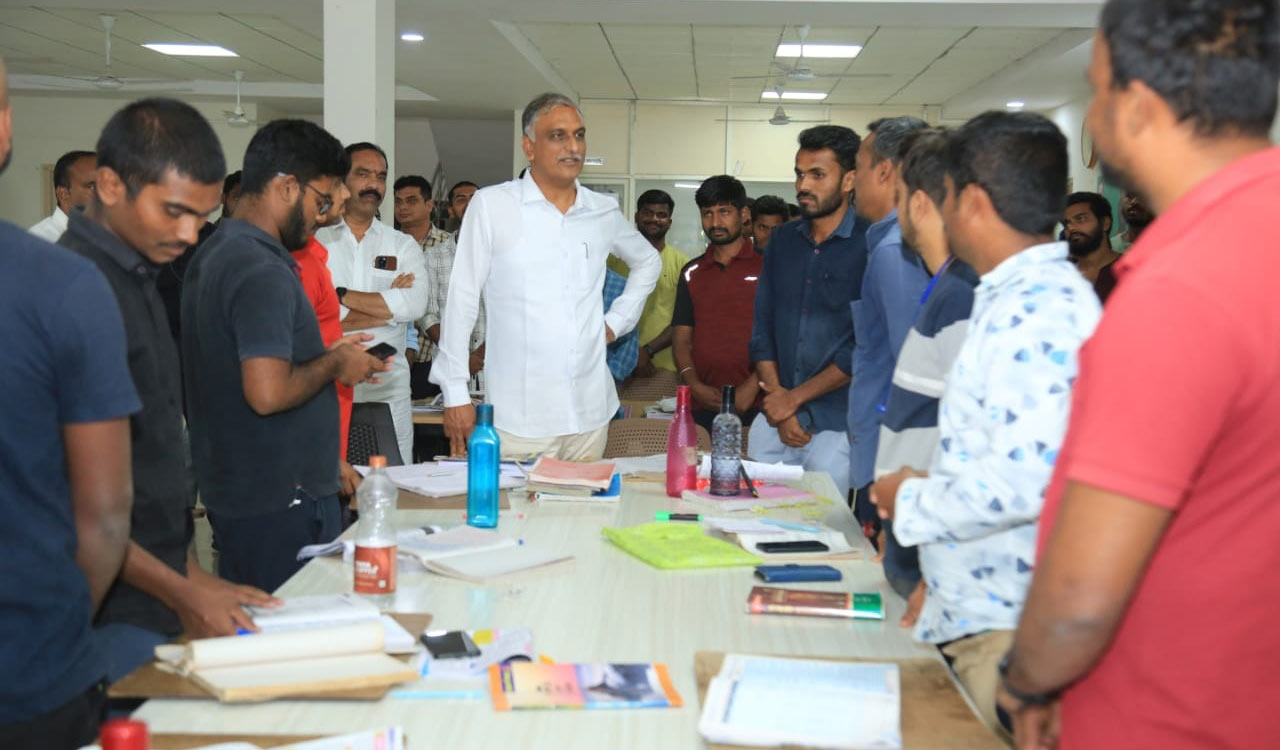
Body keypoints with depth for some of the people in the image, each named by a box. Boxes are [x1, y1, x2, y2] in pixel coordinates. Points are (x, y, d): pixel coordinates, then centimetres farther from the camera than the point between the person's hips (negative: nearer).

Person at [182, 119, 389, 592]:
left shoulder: (217, 253, 12)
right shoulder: (264, 273, -20)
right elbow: (269, 393, -29)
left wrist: (324, 356, 14)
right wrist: (333, 364, -12)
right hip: (280, 502, -10)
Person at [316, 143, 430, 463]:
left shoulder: (403, 245, 12)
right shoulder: (314, 242, 6)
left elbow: (416, 304, -7)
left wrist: (342, 296, -7)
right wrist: (388, 306, -8)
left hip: (388, 389, 2)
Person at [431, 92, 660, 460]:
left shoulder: (604, 211, 10)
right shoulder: (491, 205, -2)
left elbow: (648, 261, 29)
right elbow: (461, 301, -2)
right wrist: (455, 394, -4)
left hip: (590, 413, 4)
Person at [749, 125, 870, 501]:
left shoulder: (869, 245, -8)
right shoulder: (783, 240, 10)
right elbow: (762, 329, 9)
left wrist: (795, 397, -7)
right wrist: (778, 402, -2)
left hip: (836, 426, -5)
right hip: (773, 420, 5)